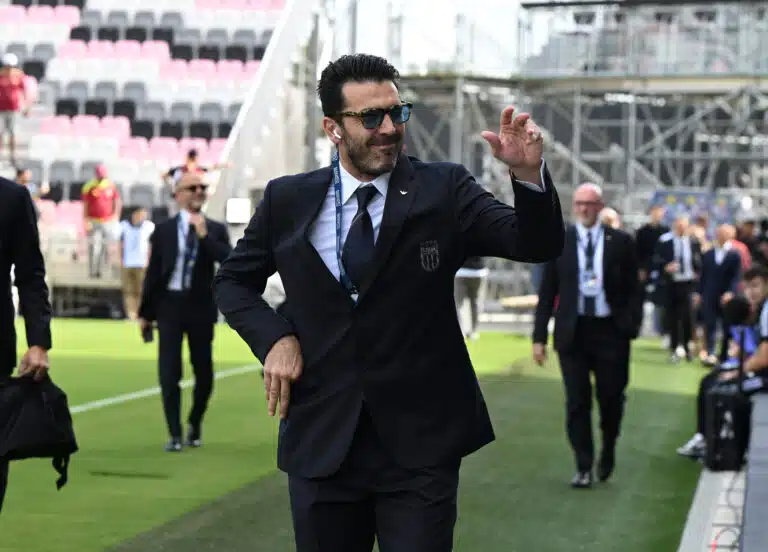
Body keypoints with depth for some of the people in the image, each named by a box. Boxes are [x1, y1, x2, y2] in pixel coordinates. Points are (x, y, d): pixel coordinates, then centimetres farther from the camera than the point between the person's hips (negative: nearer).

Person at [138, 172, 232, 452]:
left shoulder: (216, 230, 5)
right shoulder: (163, 230, 4)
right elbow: (153, 271, 5)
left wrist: (204, 235, -17)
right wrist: (145, 312, 3)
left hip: (200, 305, 1)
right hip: (170, 303, -1)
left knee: (204, 372, 7)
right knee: (169, 372, -4)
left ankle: (195, 424, 29)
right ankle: (174, 434, 3)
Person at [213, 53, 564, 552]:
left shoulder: (443, 191, -2)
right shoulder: (287, 201, 4)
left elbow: (538, 245, -12)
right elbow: (233, 281, 16)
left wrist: (528, 174, -31)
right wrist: (273, 337, -2)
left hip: (420, 442, -2)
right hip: (321, 441, 2)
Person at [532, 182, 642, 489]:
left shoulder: (621, 242, 1)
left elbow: (634, 289, 2)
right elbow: (547, 292, 4)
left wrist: (631, 326, -9)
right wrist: (539, 336, 0)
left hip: (610, 331, -1)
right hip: (573, 331, 1)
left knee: (611, 398, 5)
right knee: (577, 402, 0)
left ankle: (608, 453, 31)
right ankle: (584, 467, 8)